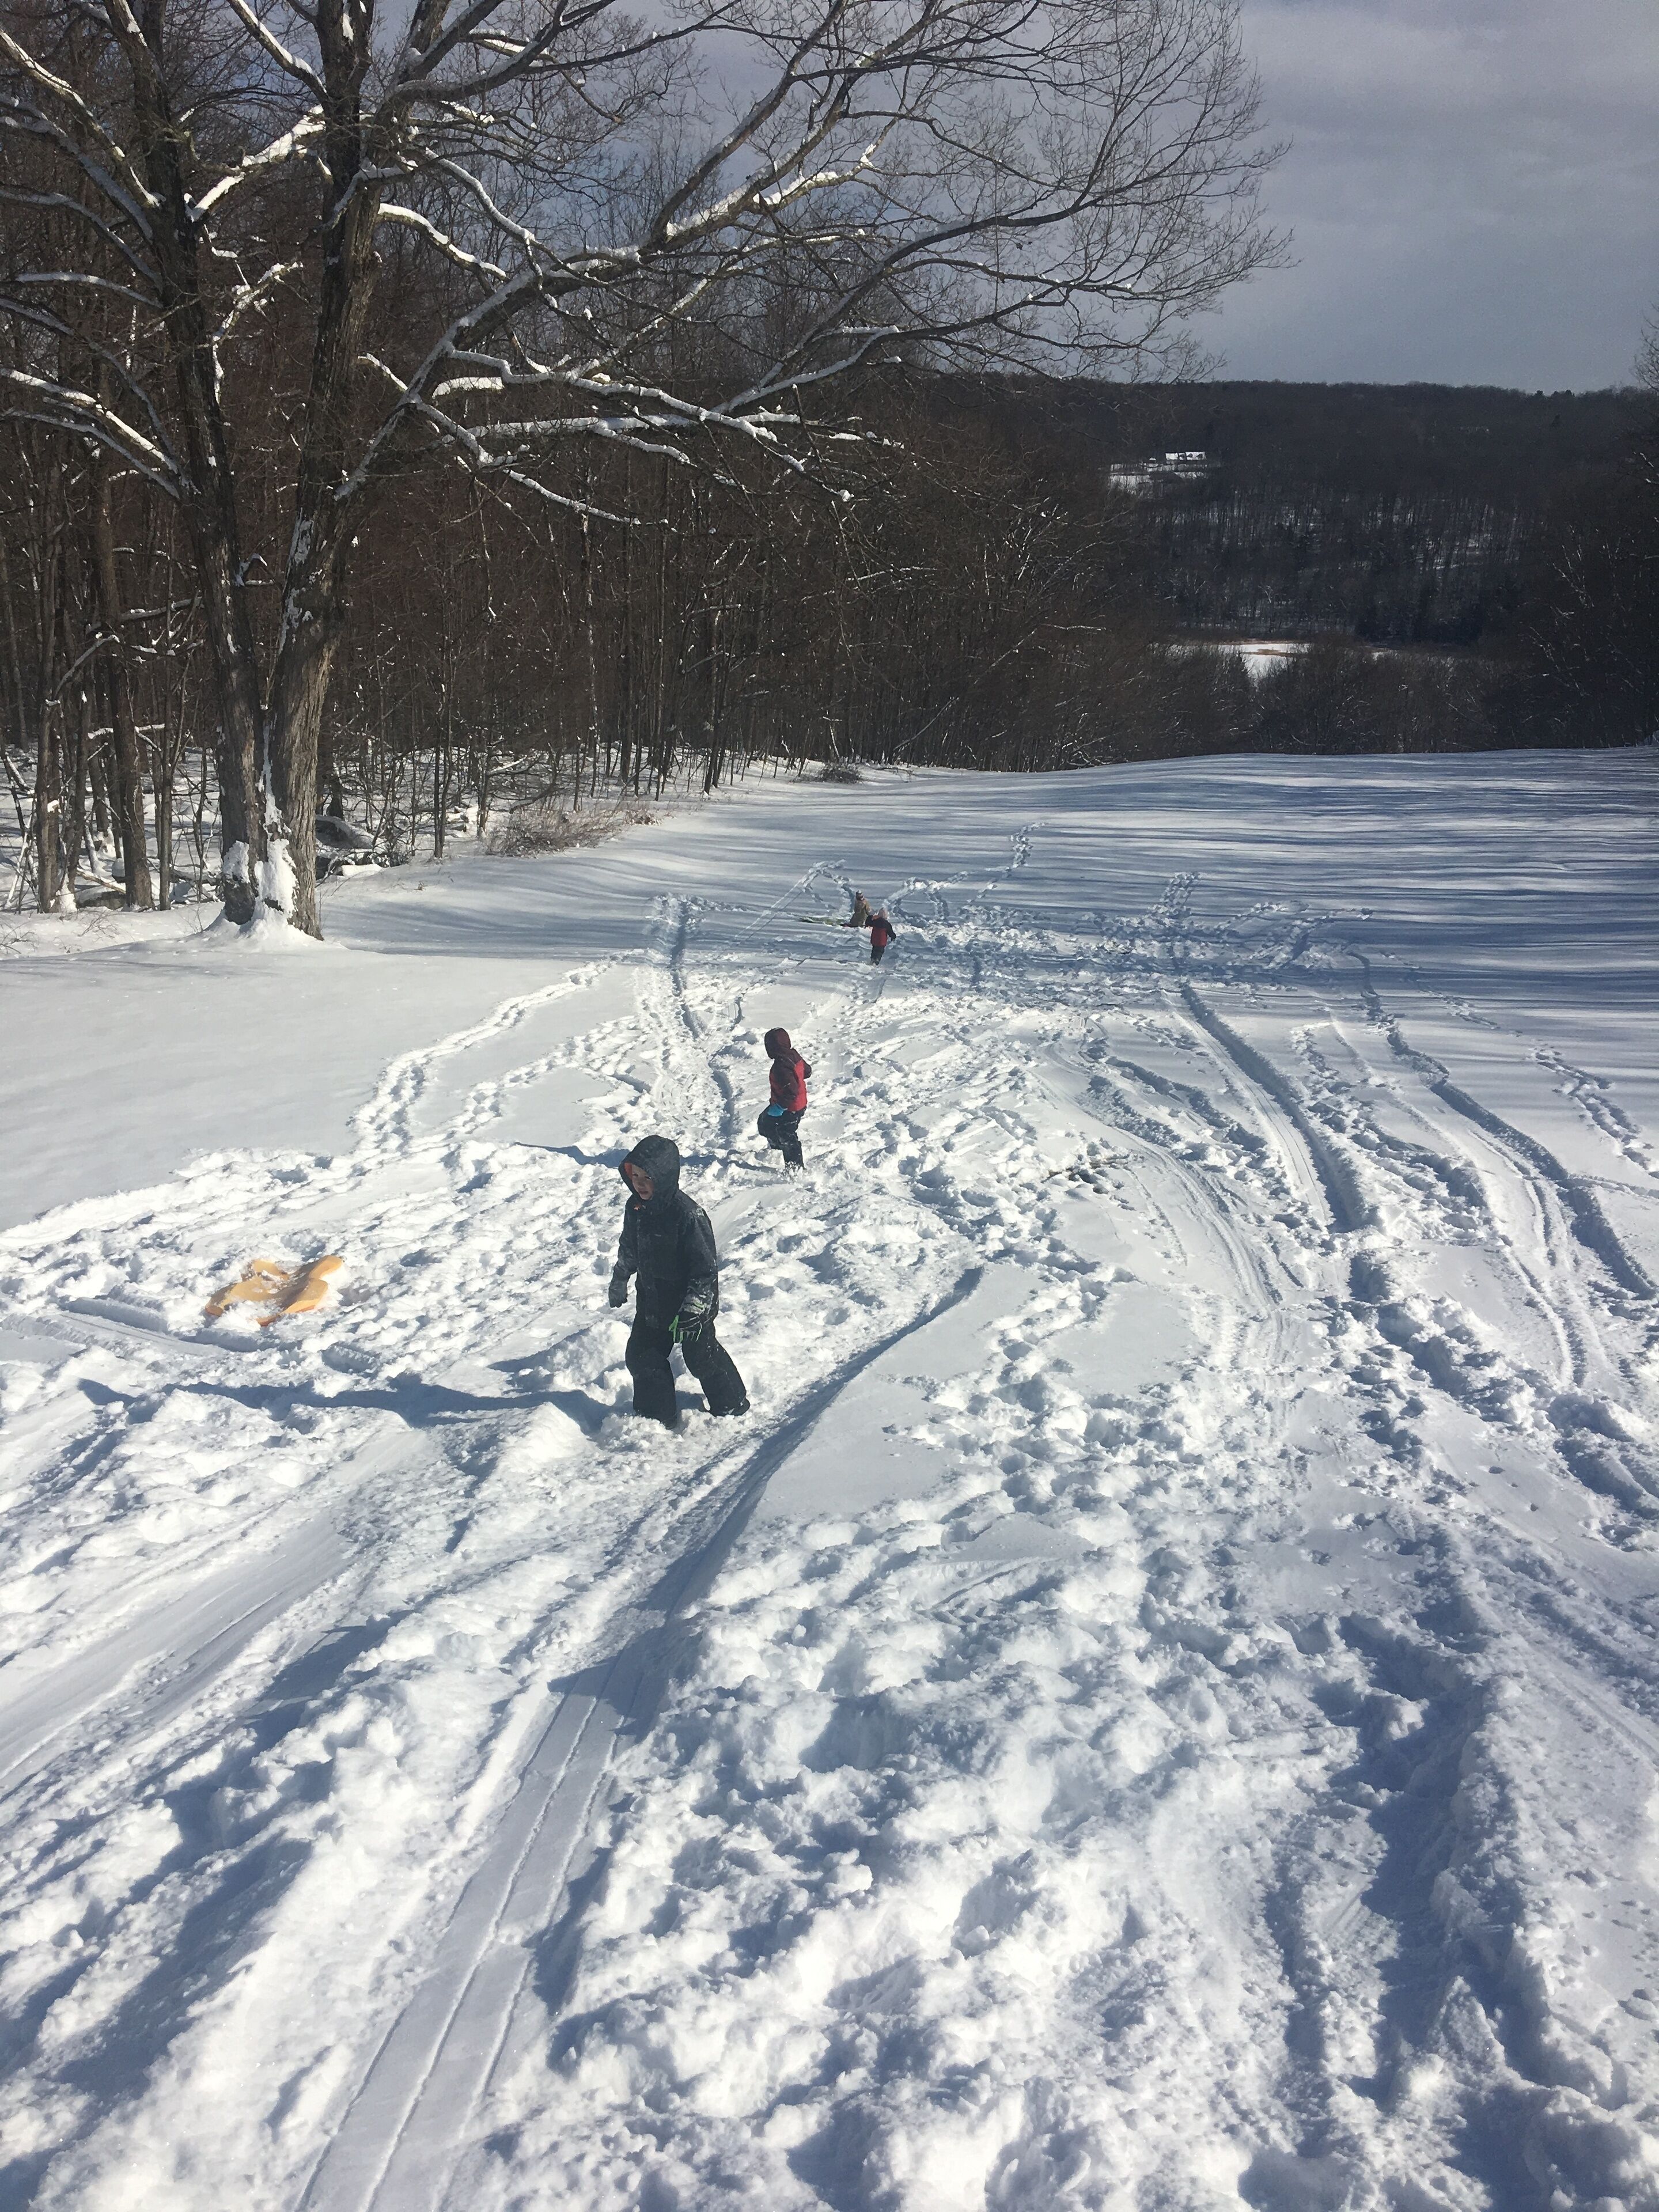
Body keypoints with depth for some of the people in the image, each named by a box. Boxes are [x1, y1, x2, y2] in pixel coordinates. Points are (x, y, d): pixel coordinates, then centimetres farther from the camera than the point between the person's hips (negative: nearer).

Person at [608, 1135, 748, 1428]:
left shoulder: (687, 1214, -27)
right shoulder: (635, 1207, -4)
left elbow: (705, 1267, -24)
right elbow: (628, 1250, 15)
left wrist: (692, 1310, -24)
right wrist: (619, 1282, 26)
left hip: (691, 1306, -7)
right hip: (651, 1303, 7)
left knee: (701, 1356, 9)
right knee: (642, 1357, 10)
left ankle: (731, 1404, 33)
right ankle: (656, 1415, 27)